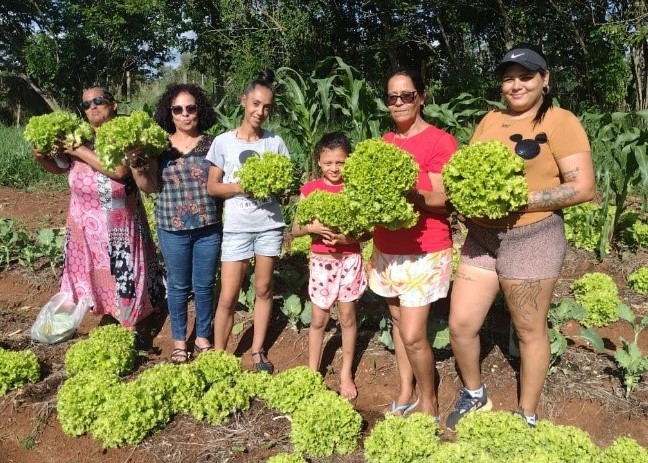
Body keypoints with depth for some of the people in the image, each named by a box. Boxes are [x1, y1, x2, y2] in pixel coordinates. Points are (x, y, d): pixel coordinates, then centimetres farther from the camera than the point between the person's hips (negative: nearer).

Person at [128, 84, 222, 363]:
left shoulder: (211, 144, 1)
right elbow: (149, 187, -1)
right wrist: (135, 163, -16)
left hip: (209, 227, 0)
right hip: (173, 228, 0)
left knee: (204, 285, 10)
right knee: (178, 285, 11)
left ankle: (203, 337, 29)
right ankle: (179, 341, 28)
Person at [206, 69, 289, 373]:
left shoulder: (275, 142, 1)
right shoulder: (223, 141, -2)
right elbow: (212, 187, 0)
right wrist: (240, 187, -17)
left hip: (270, 226, 2)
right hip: (236, 227, -1)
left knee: (263, 290, 11)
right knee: (228, 297, -2)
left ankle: (258, 352, 24)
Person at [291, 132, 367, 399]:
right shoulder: (310, 189, -3)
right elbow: (295, 229, -3)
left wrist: (348, 237, -23)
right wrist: (311, 227, -23)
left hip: (349, 259, 0)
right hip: (321, 260, 1)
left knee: (347, 317, 10)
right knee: (318, 319, 9)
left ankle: (346, 373, 25)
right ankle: (312, 372, 23)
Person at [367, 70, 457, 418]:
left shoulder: (439, 141, -10)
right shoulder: (385, 142, 10)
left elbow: (440, 200, -15)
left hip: (423, 252, -6)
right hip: (387, 249, 6)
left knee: (413, 335, -7)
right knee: (397, 321, 15)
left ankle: (428, 401, 16)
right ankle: (405, 392, 30)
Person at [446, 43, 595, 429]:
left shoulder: (560, 122, -7)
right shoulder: (491, 119, 12)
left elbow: (583, 187, -13)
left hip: (530, 239, -5)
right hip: (480, 237, 6)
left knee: (530, 331, 8)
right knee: (461, 325, 7)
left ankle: (527, 417, 28)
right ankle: (474, 395, 33)